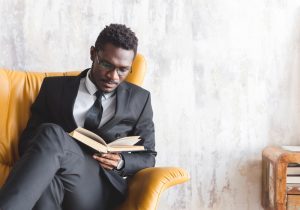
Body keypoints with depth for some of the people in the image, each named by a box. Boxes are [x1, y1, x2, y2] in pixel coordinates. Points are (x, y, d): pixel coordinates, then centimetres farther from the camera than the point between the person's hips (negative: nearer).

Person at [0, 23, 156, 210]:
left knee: (51, 135, -34)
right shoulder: (56, 87, 17)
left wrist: (121, 162, -4)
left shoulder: (139, 99, 17)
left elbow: (148, 157, 20)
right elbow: (27, 140, 15)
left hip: (104, 186, -1)